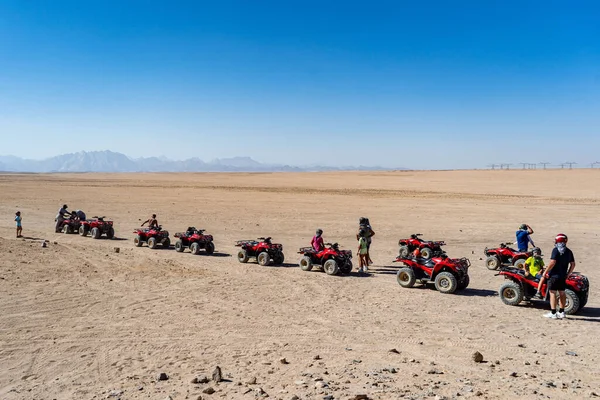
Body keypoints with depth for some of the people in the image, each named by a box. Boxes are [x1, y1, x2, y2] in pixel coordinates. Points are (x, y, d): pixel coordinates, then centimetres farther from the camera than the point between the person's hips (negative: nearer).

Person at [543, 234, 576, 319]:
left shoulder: (556, 250, -12)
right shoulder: (569, 251, 8)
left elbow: (553, 262, -21)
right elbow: (573, 264, 11)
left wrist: (545, 272, -13)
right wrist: (568, 274, 18)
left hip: (554, 275, -7)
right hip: (563, 276, 7)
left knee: (553, 293, -3)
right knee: (562, 293, 14)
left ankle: (553, 313, -4)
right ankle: (561, 312, 20)